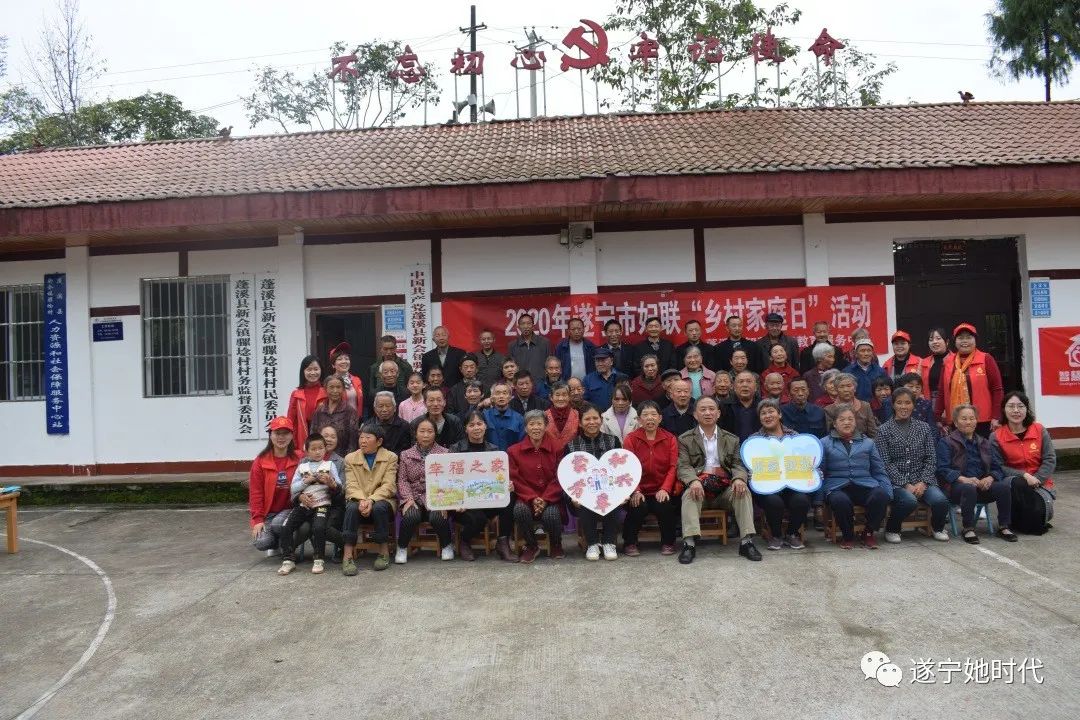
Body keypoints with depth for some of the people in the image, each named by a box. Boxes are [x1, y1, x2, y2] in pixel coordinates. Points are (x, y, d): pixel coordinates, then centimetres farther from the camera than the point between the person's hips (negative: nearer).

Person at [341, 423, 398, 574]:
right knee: (352, 508, -32)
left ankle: (384, 552, -17)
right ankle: (348, 556, -30)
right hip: (358, 500, 1)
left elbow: (388, 485, -6)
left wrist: (371, 500, -23)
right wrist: (361, 500, -23)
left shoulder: (390, 457, 5)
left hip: (381, 500, -1)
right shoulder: (350, 458, 11)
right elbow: (351, 485, -2)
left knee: (379, 507, -34)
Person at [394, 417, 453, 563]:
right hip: (415, 497, 1)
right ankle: (402, 547, -1)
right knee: (411, 516, -30)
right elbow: (402, 480, 5)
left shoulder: (444, 453, 6)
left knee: (437, 517, -29)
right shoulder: (406, 455, 12)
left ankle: (446, 545, 2)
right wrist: (408, 498, -12)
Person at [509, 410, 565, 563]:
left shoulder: (557, 448, 3)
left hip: (551, 498, 0)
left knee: (550, 515, -31)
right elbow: (515, 480, -2)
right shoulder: (514, 451, 4)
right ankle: (531, 546, -3)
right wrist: (532, 498, -16)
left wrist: (545, 499, -16)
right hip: (526, 497, 1)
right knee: (520, 510, -32)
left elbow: (559, 479, -2)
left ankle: (556, 545, 6)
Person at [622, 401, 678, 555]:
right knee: (638, 507, -28)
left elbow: (673, 467, -2)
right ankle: (629, 543, -3)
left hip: (661, 491, 1)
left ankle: (668, 543, 0)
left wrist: (665, 489, -19)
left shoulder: (670, 439, 8)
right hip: (639, 490, -1)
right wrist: (635, 491, -22)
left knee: (664, 506, -27)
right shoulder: (631, 439, 4)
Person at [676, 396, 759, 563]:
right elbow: (683, 467, -2)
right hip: (699, 489, -2)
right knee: (690, 493, -32)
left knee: (743, 491, -26)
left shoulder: (731, 439, 18)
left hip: (725, 490, 2)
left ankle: (746, 541, -25)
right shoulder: (685, 439, 9)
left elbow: (738, 465, 8)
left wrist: (739, 478, -17)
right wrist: (693, 481, -25)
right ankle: (689, 542, -39)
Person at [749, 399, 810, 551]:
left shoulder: (793, 435, 15)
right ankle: (776, 535, 0)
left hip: (792, 483, 2)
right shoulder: (754, 439, 9)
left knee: (801, 500, -29)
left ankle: (792, 534, 3)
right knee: (773, 501, -33)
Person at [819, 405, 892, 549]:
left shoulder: (868, 443, 22)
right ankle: (847, 536, -7)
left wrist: (888, 494, 6)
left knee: (881, 495, -32)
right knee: (840, 500, -38)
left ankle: (869, 533, -6)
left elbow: (880, 472, 21)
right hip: (837, 487, -2)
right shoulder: (825, 443, 14)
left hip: (865, 485, 2)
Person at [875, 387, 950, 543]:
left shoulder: (924, 428, 12)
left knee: (940, 500, -25)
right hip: (895, 481, -3)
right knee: (909, 500, -33)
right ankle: (891, 530, -4)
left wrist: (923, 482, -9)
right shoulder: (884, 430, 1)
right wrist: (906, 485, -14)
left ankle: (938, 528, 10)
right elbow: (885, 463, -5)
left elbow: (931, 459, 6)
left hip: (921, 479, 3)